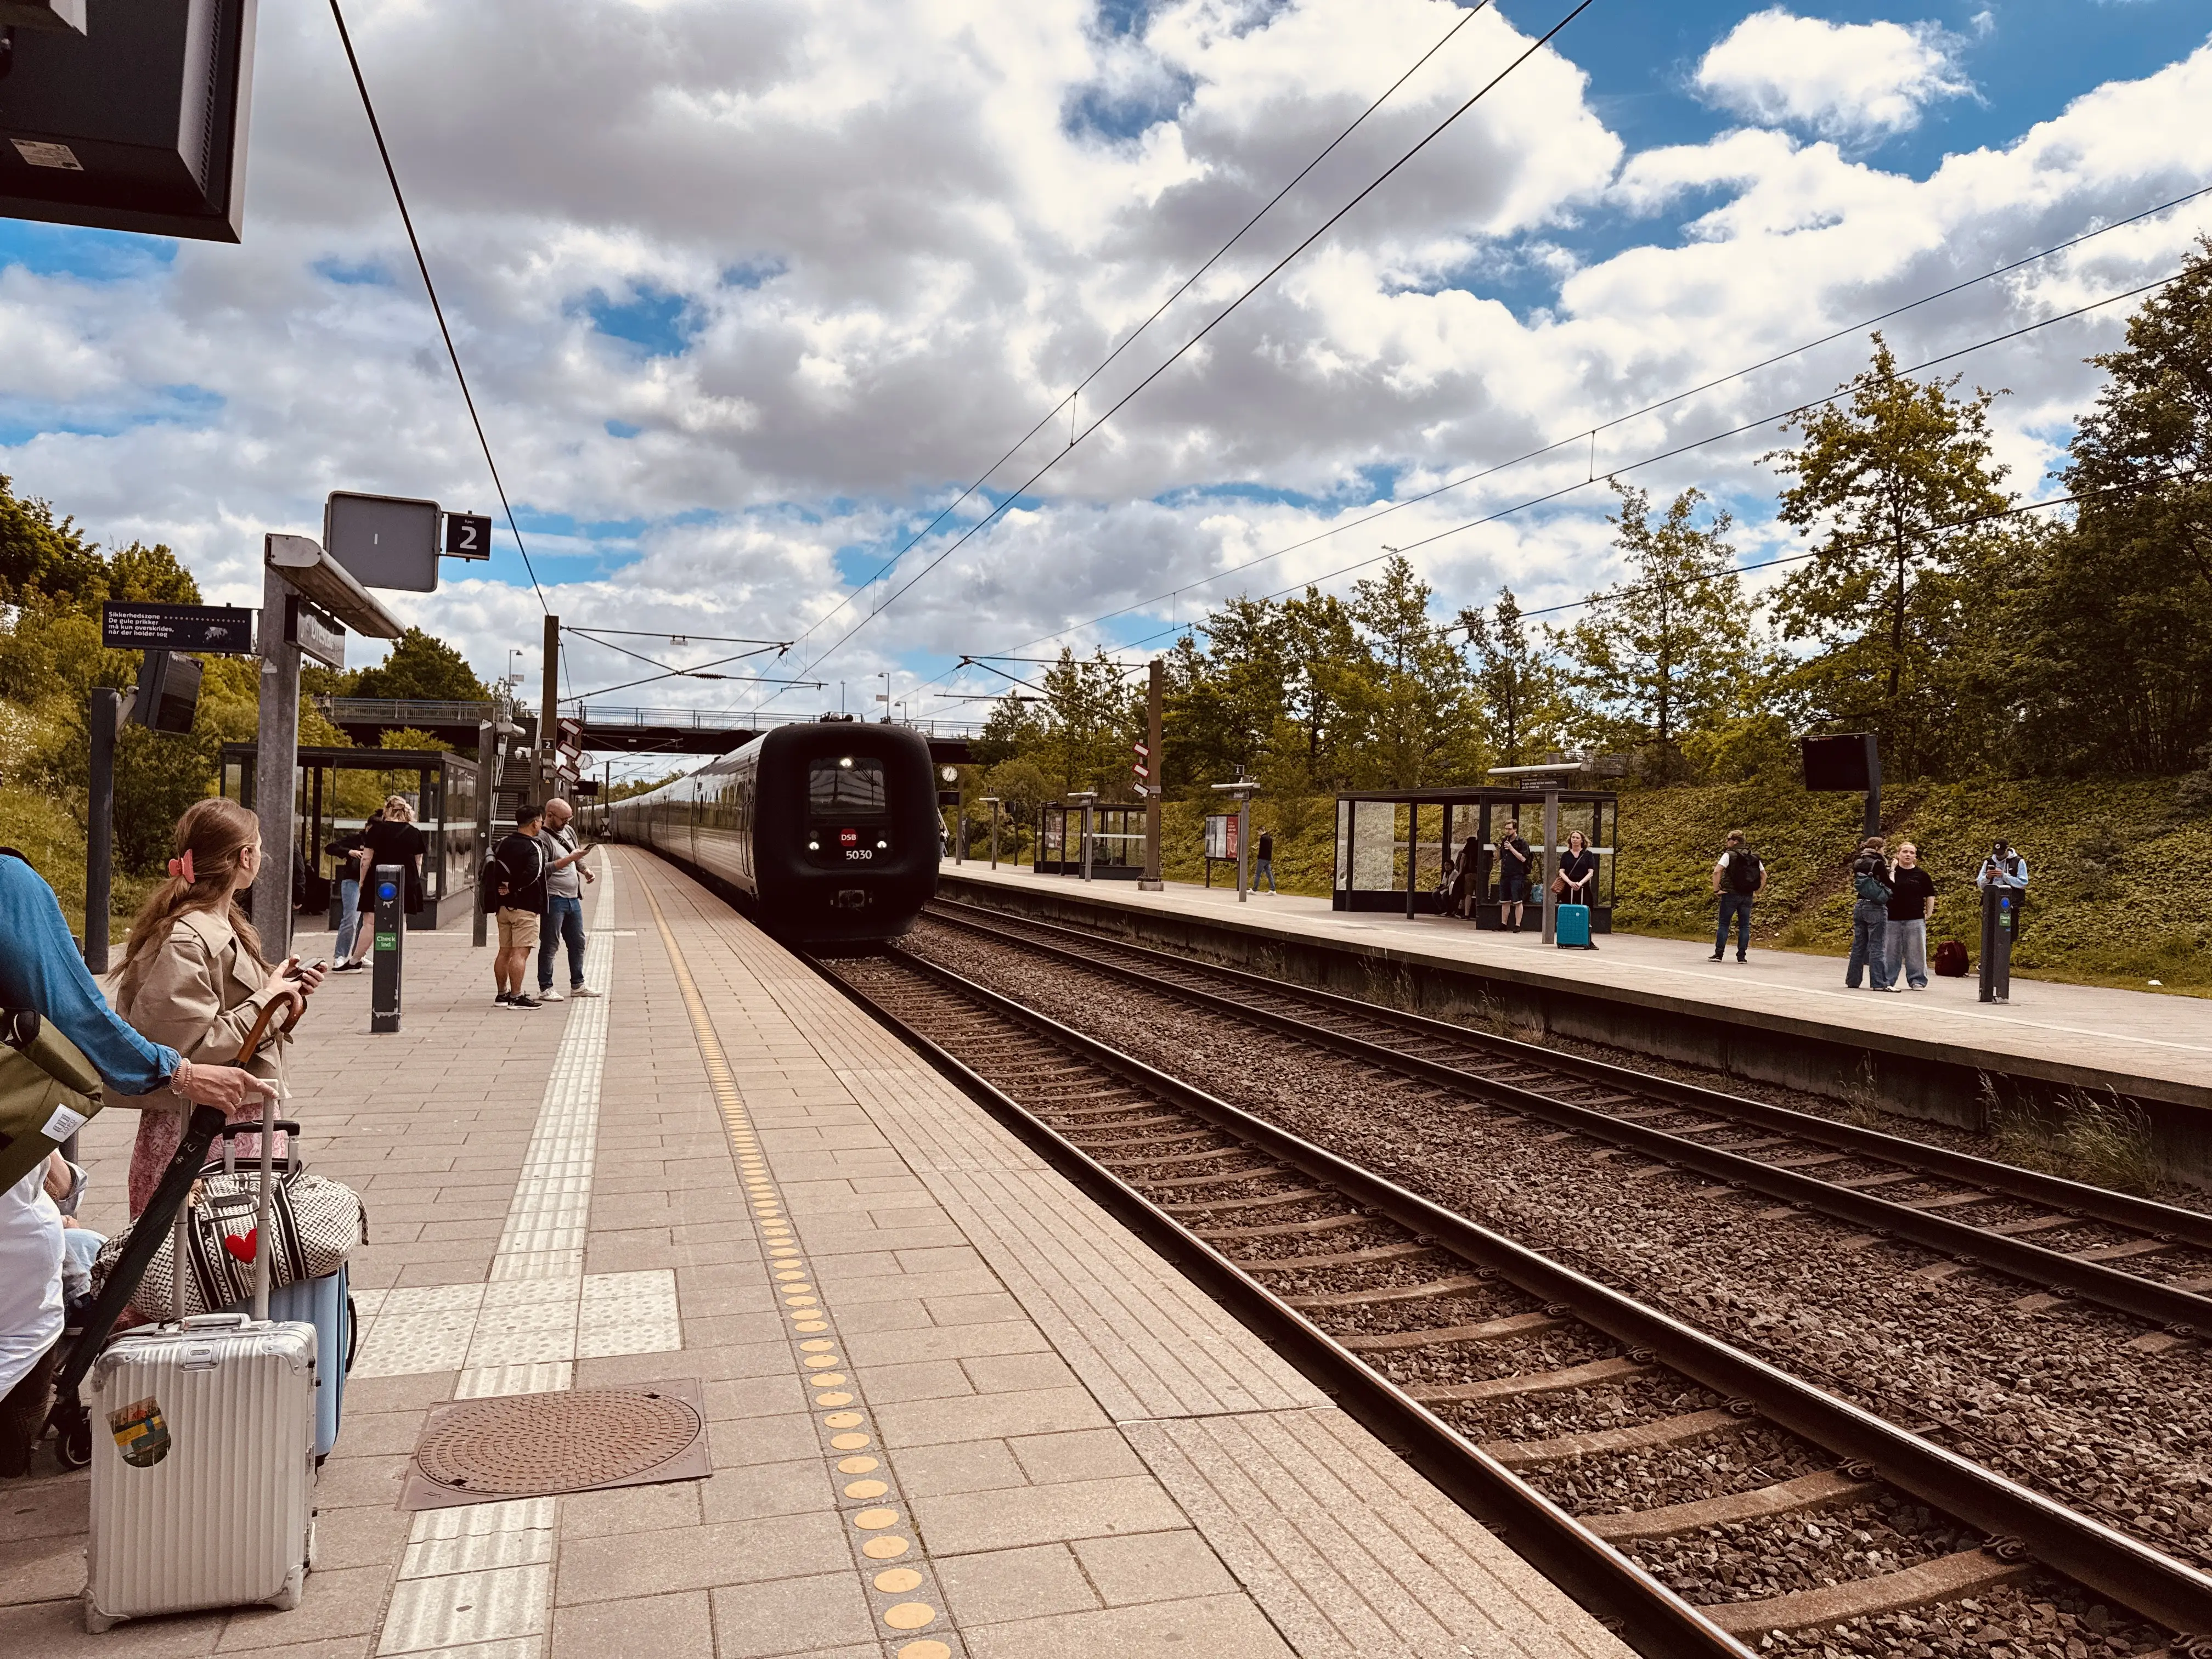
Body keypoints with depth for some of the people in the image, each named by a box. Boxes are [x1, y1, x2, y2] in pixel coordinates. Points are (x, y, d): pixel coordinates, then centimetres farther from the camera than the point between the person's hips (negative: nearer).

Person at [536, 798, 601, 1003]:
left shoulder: (568, 831, 12)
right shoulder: (542, 838, -14)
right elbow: (542, 869, -24)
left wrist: (586, 871, 9)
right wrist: (570, 859, -27)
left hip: (573, 898, 8)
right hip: (553, 899, -8)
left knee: (578, 942, 14)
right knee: (550, 945, -2)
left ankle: (577, 985, 24)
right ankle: (545, 988, 5)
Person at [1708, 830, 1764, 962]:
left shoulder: (1729, 855, -7)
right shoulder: (1754, 857, 10)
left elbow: (1717, 871, -19)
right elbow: (1764, 875, 12)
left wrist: (1716, 889, -12)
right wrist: (1757, 892, 13)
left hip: (1731, 894, -4)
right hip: (1748, 897, 4)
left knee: (1724, 924, 2)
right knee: (1745, 925, 8)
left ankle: (1719, 954, -1)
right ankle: (1742, 955, 6)